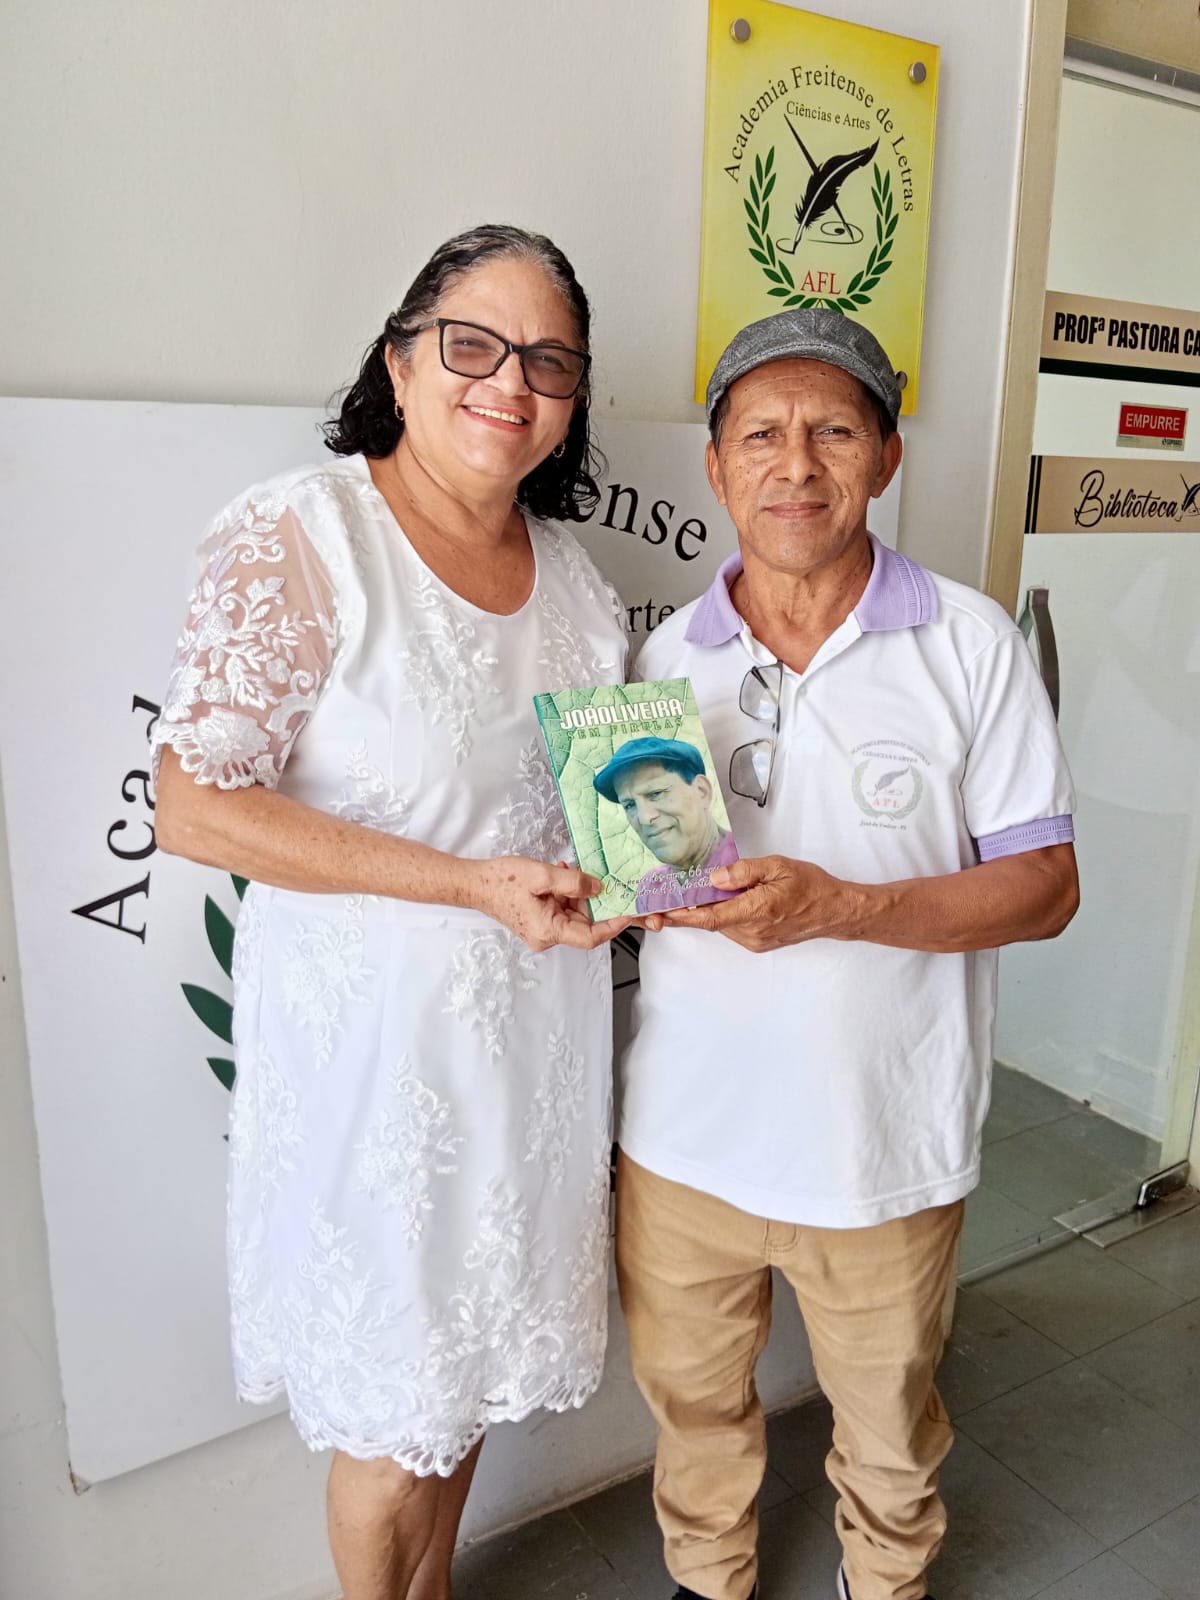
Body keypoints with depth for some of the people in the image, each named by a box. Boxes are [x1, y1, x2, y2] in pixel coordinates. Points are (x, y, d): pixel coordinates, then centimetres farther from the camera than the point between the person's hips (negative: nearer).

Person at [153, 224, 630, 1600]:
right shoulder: (297, 534, -14)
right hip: (373, 1030, -6)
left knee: (471, 1341, 23)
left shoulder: (570, 569, 6)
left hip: (536, 1022, 6)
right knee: (393, 1393, 12)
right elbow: (196, 809, -19)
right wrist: (476, 883, -22)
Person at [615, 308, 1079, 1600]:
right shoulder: (667, 654, 0)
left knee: (887, 1423, 21)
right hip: (683, 1138, 3)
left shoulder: (970, 644, -8)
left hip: (885, 1146, -2)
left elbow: (1043, 887, -10)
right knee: (690, 1397, 22)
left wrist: (837, 907, -24)